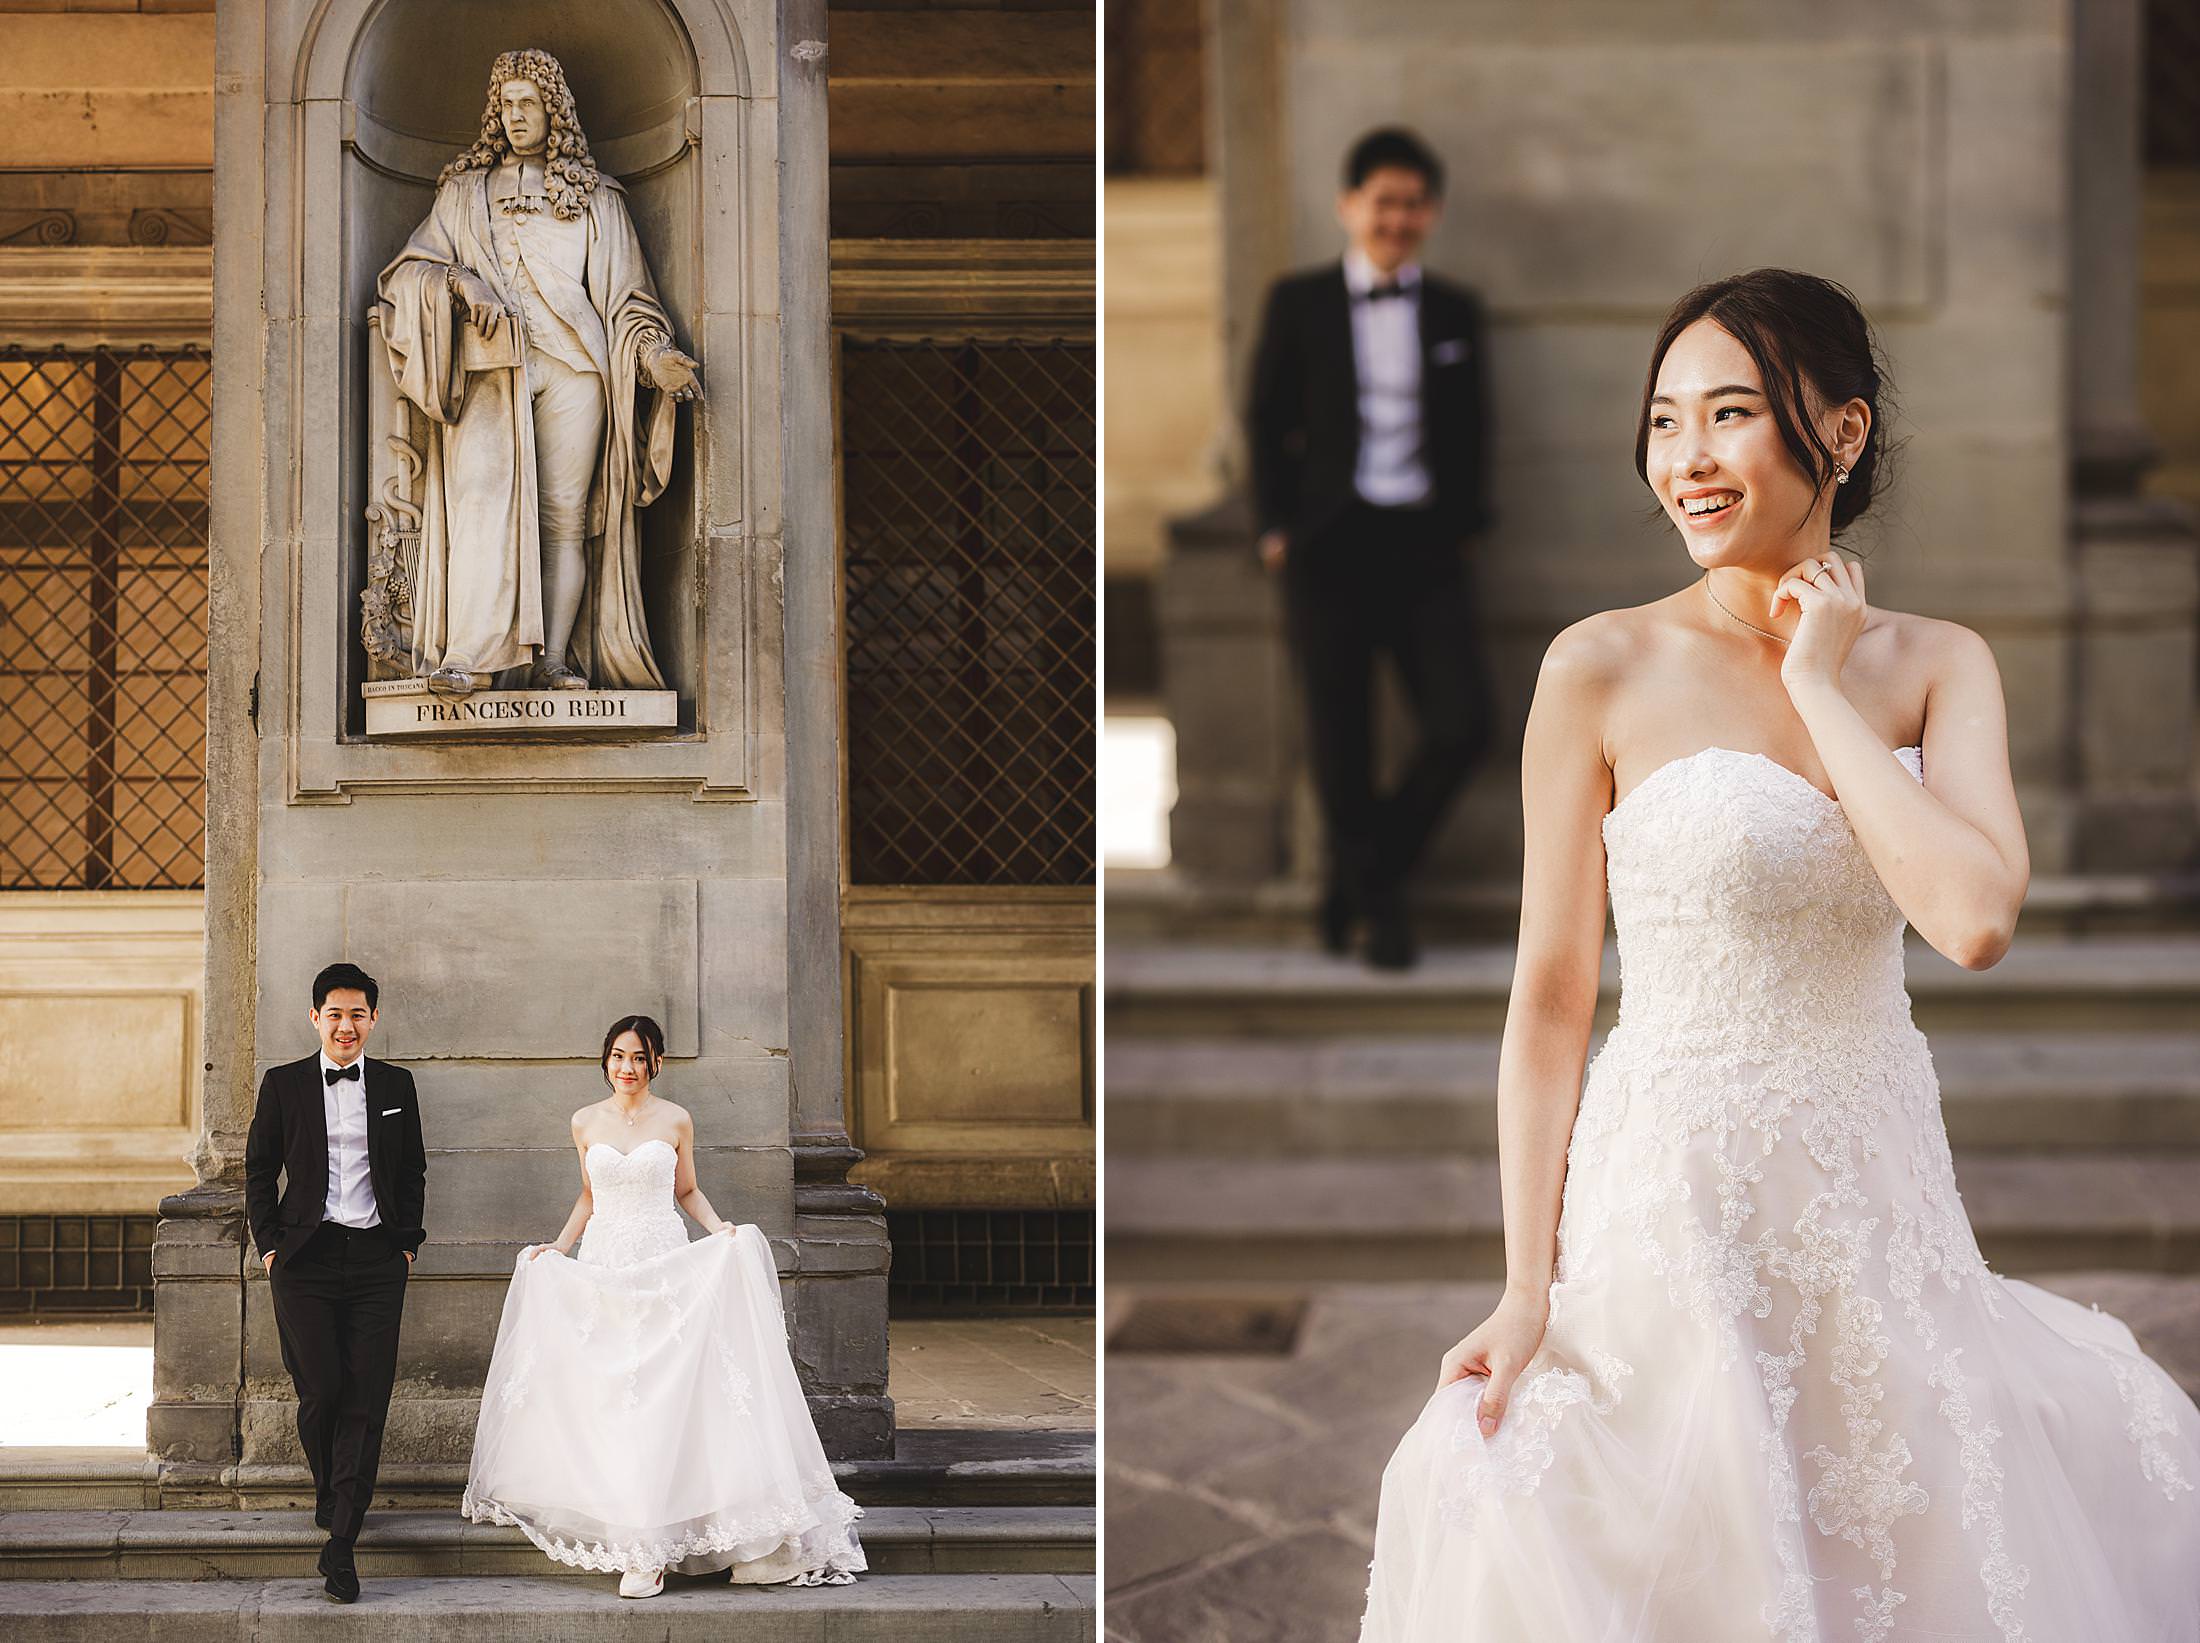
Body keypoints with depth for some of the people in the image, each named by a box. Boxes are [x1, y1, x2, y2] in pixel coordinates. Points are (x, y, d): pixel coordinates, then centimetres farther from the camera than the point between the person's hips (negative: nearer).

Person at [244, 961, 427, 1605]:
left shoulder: (396, 1085, 10)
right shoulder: (284, 1084, 5)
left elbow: (412, 1173, 17)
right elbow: (258, 1171, 9)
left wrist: (407, 1243, 10)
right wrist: (268, 1245, 2)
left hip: (376, 1260, 1)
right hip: (305, 1257, -1)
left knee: (366, 1398, -7)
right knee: (320, 1391, -6)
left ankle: (340, 1545, -7)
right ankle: (327, 1492, 25)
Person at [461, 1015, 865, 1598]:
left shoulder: (675, 1121, 3)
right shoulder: (586, 1123, 8)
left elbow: (687, 1192, 12)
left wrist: (722, 1231, -4)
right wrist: (558, 1248, 9)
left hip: (666, 1270, -2)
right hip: (603, 1270, 2)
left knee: (660, 1402, -9)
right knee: (606, 1404, -4)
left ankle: (649, 1550, -8)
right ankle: (632, 1538, 0)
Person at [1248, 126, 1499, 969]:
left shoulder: (1455, 312, 12)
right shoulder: (1299, 304, 5)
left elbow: (1470, 433, 15)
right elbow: (1268, 420, 7)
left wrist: (1459, 519, 2)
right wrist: (1277, 526, 0)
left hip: (1423, 543, 2)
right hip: (1330, 542, -2)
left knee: (1463, 726, -7)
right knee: (1340, 741, 0)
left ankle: (1361, 873, 14)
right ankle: (1377, 900, 17)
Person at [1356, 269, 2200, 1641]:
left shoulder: (1937, 664, 2)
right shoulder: (1604, 670, -7)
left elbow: (1979, 918, -16)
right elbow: (1551, 998, -6)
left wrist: (1820, 687, -12)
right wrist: (1527, 1285, -10)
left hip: (1880, 1198, 4)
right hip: (1679, 1197, -3)